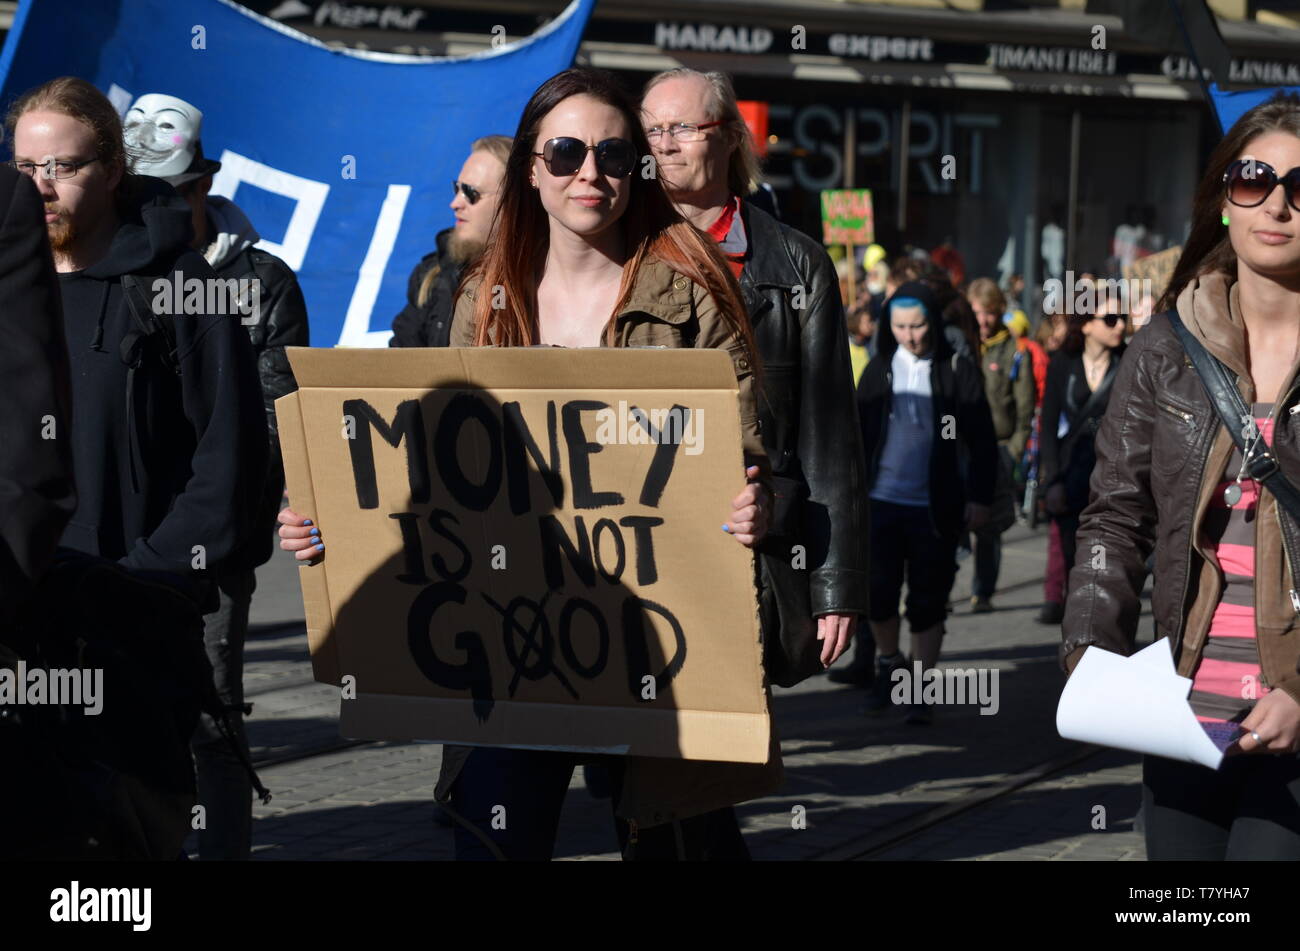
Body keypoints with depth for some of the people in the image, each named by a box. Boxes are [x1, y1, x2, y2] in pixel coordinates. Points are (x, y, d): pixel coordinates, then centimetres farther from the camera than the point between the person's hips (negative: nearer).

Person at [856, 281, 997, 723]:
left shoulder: (957, 371, -1)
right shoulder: (879, 370, 7)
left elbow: (982, 442, 0)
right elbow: (859, 434, 11)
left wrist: (979, 497, -6)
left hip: (935, 506, -2)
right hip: (882, 500, 2)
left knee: (928, 601, 1)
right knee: (877, 592, 0)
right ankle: (889, 663, 25)